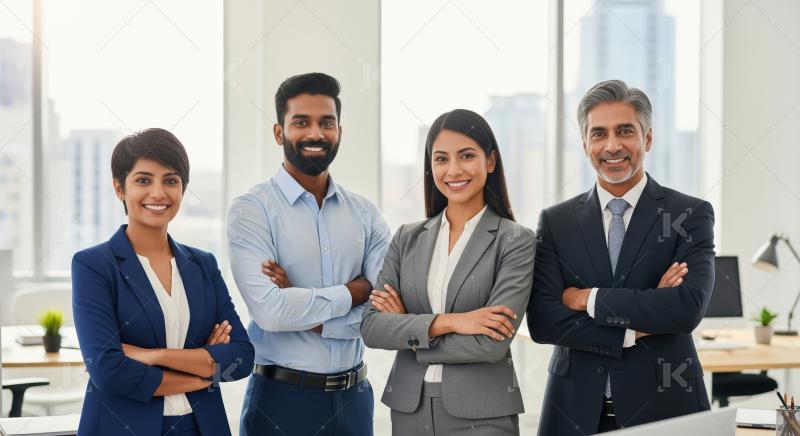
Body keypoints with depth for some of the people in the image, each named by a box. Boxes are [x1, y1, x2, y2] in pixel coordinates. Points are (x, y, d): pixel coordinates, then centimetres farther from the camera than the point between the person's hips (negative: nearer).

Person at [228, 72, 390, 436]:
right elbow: (269, 310, -20)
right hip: (282, 396, -4)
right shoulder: (252, 210, -7)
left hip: (353, 396, 4)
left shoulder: (365, 214, 5)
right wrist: (352, 293, -10)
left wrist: (304, 309, -15)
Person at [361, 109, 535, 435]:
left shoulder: (516, 241, -5)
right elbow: (370, 328, -3)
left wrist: (408, 330, -6)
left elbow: (492, 344, -15)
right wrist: (446, 322, -17)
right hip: (408, 409, 3)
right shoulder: (408, 239, 6)